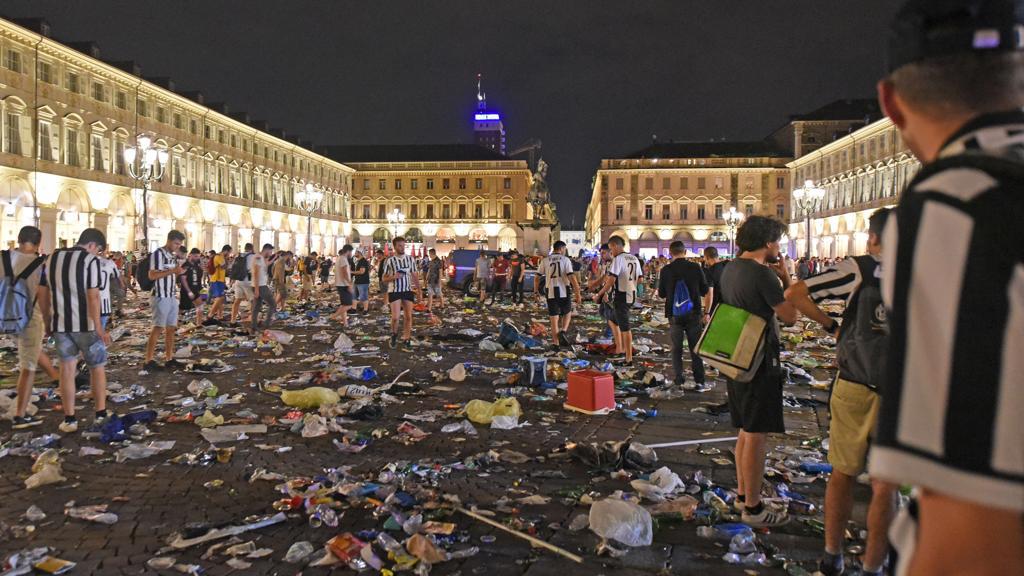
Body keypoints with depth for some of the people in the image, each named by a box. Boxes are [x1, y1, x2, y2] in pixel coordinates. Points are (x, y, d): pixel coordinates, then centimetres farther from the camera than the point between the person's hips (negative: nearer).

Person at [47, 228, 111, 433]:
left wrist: (49, 320, 18)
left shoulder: (52, 258, 6)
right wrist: (99, 328, -15)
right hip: (85, 324, -5)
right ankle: (101, 415, 16)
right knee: (97, 368, 11)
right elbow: (93, 296, -17)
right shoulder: (90, 260, -13)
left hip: (60, 324, 5)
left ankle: (69, 420, 11)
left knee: (67, 370, 10)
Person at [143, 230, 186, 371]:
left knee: (171, 328, 9)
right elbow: (152, 275, -20)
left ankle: (169, 359, 15)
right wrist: (172, 271, -22)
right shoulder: (158, 254, -12)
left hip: (172, 296, 9)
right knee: (158, 328, -7)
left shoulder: (173, 256, 15)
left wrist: (178, 272, 8)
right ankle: (148, 361, -3)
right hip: (161, 297, -9)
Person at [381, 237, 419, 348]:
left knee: (408, 317, 3)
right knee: (395, 317, -8)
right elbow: (383, 278, 0)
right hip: (394, 291, -3)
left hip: (408, 291, 3)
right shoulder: (389, 260, -4)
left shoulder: (410, 259, 4)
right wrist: (393, 277, -19)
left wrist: (419, 290, 2)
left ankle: (406, 339, 14)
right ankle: (394, 335, 20)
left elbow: (414, 276, 10)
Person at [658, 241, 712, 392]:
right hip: (694, 313, 0)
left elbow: (661, 294, 5)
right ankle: (699, 382, 3)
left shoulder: (666, 270, -6)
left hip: (674, 315, 0)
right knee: (696, 347, 6)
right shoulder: (695, 267, -5)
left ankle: (679, 379, 14)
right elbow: (707, 291, -1)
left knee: (676, 348, 12)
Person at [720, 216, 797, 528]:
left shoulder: (730, 269, 8)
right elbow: (789, 315, -14)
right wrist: (785, 279, -4)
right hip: (760, 361, -9)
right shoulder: (762, 274, -19)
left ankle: (743, 493, 30)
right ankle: (753, 508, 8)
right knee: (757, 435, -1)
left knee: (746, 431, 19)